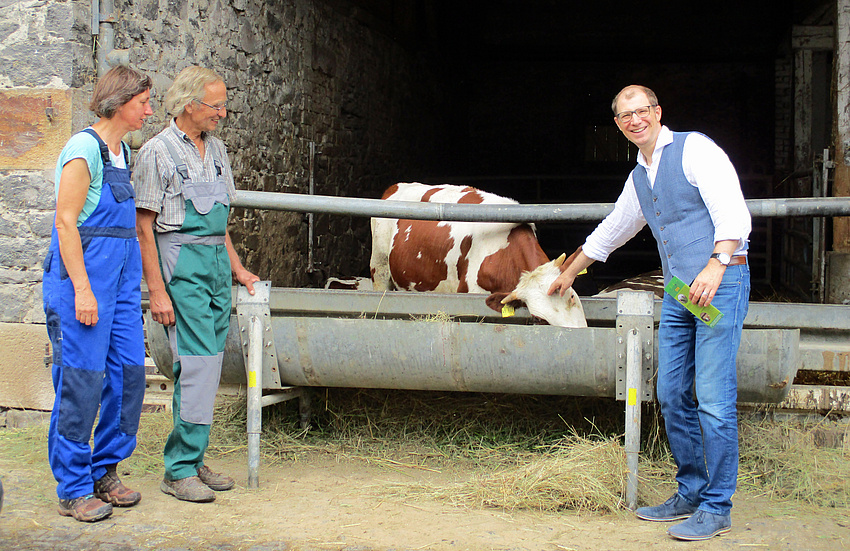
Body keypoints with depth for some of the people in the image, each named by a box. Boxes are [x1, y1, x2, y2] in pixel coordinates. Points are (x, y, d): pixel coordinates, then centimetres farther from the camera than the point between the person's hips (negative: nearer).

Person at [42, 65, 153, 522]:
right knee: (82, 378, -4)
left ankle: (105, 471, 21)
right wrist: (82, 290, -19)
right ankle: (73, 489, 6)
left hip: (121, 273, 9)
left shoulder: (122, 152, 15)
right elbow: (65, 222, -15)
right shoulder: (83, 149, -11)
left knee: (129, 372, 6)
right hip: (83, 271, -8)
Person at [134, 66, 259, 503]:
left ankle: (191, 461, 18)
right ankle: (179, 469, -3)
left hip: (217, 264, 7)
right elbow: (144, 225, -9)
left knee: (206, 368, 9)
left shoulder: (215, 148, 15)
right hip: (182, 264, -7)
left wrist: (236, 267, 21)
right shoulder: (158, 151, -7)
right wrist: (157, 290, -14)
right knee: (196, 366, -11)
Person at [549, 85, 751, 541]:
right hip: (678, 293, 8)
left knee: (714, 399, -9)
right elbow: (609, 232, 35)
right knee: (672, 396, 7)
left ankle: (716, 508, -1)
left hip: (721, 282, -8)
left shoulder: (694, 149, -3)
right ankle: (690, 493, 19)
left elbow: (733, 210, -14)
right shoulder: (638, 178, 20)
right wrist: (568, 274, 44)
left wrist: (717, 264, -27)